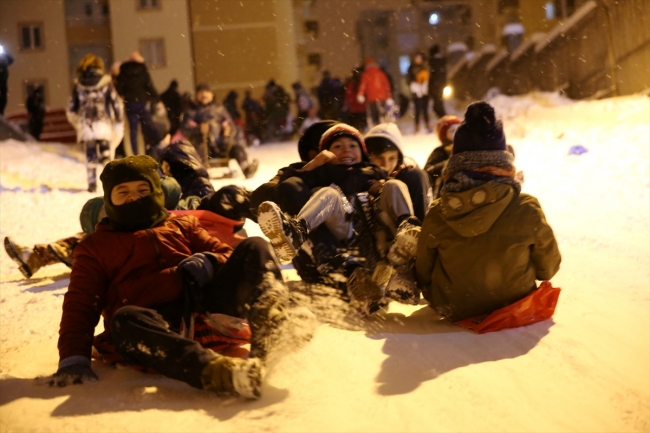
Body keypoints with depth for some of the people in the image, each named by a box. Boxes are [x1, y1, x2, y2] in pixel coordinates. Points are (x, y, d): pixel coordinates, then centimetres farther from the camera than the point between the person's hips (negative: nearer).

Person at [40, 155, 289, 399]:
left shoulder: (182, 226, 31)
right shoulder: (96, 247, 25)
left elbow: (227, 255, 23)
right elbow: (80, 305, 13)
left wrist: (209, 263, -4)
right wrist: (74, 358, -6)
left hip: (204, 307, 3)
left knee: (253, 248, -16)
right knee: (124, 320, -38)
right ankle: (214, 371, -61)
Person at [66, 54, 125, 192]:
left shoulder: (78, 85, 4)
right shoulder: (106, 83, -1)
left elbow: (71, 109, 9)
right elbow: (117, 104, -2)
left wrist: (77, 123, 26)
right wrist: (119, 121, 10)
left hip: (86, 127, 1)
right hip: (104, 125, -1)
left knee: (90, 157, 7)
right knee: (107, 155, 8)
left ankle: (92, 184, 3)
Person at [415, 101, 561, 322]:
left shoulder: (438, 215, -20)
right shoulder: (527, 210, -24)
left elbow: (423, 274, -4)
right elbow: (548, 268, -7)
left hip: (453, 310, 0)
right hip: (513, 307, 0)